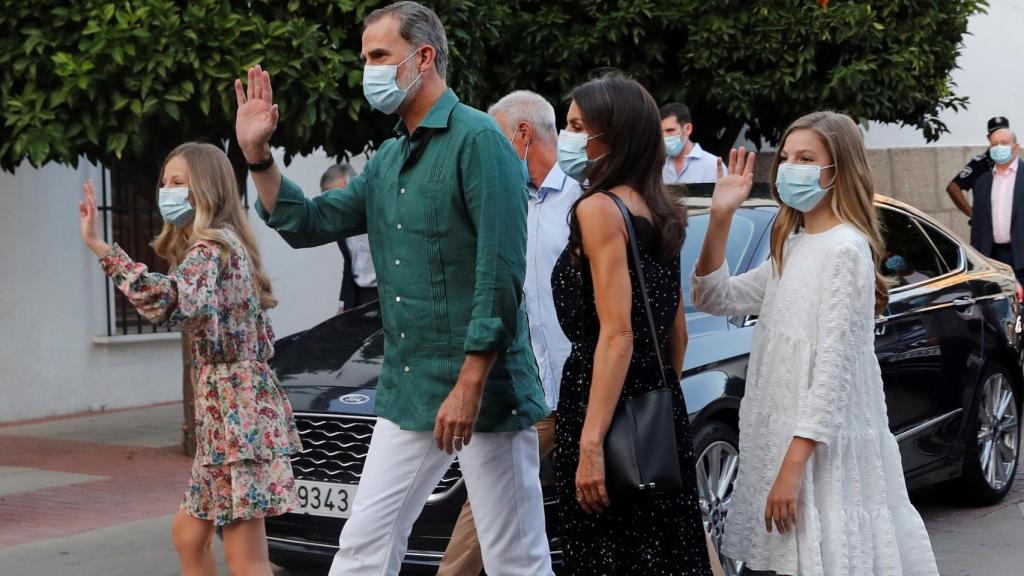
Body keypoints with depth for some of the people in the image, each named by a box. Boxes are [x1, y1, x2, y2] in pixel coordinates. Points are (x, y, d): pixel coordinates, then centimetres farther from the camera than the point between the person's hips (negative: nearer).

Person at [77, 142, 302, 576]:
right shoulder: (227, 245, 19)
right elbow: (261, 342, 23)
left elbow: (168, 303, -35)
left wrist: (100, 246, -36)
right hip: (228, 411, 11)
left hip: (234, 412, -11)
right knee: (188, 533, 19)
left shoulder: (209, 248, -12)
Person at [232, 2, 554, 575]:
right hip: (406, 396, 8)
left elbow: (502, 274, -18)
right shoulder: (388, 159, 14)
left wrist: (469, 385, -21)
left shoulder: (477, 139, -12)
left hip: (485, 393, -8)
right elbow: (309, 224, 18)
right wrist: (259, 155, 5)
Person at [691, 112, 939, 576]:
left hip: (823, 449, -8)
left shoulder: (845, 250, -13)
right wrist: (719, 218, 1)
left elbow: (833, 367, -19)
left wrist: (794, 465, -22)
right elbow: (713, 298, 14)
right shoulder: (791, 248, 14)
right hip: (782, 441, 8)